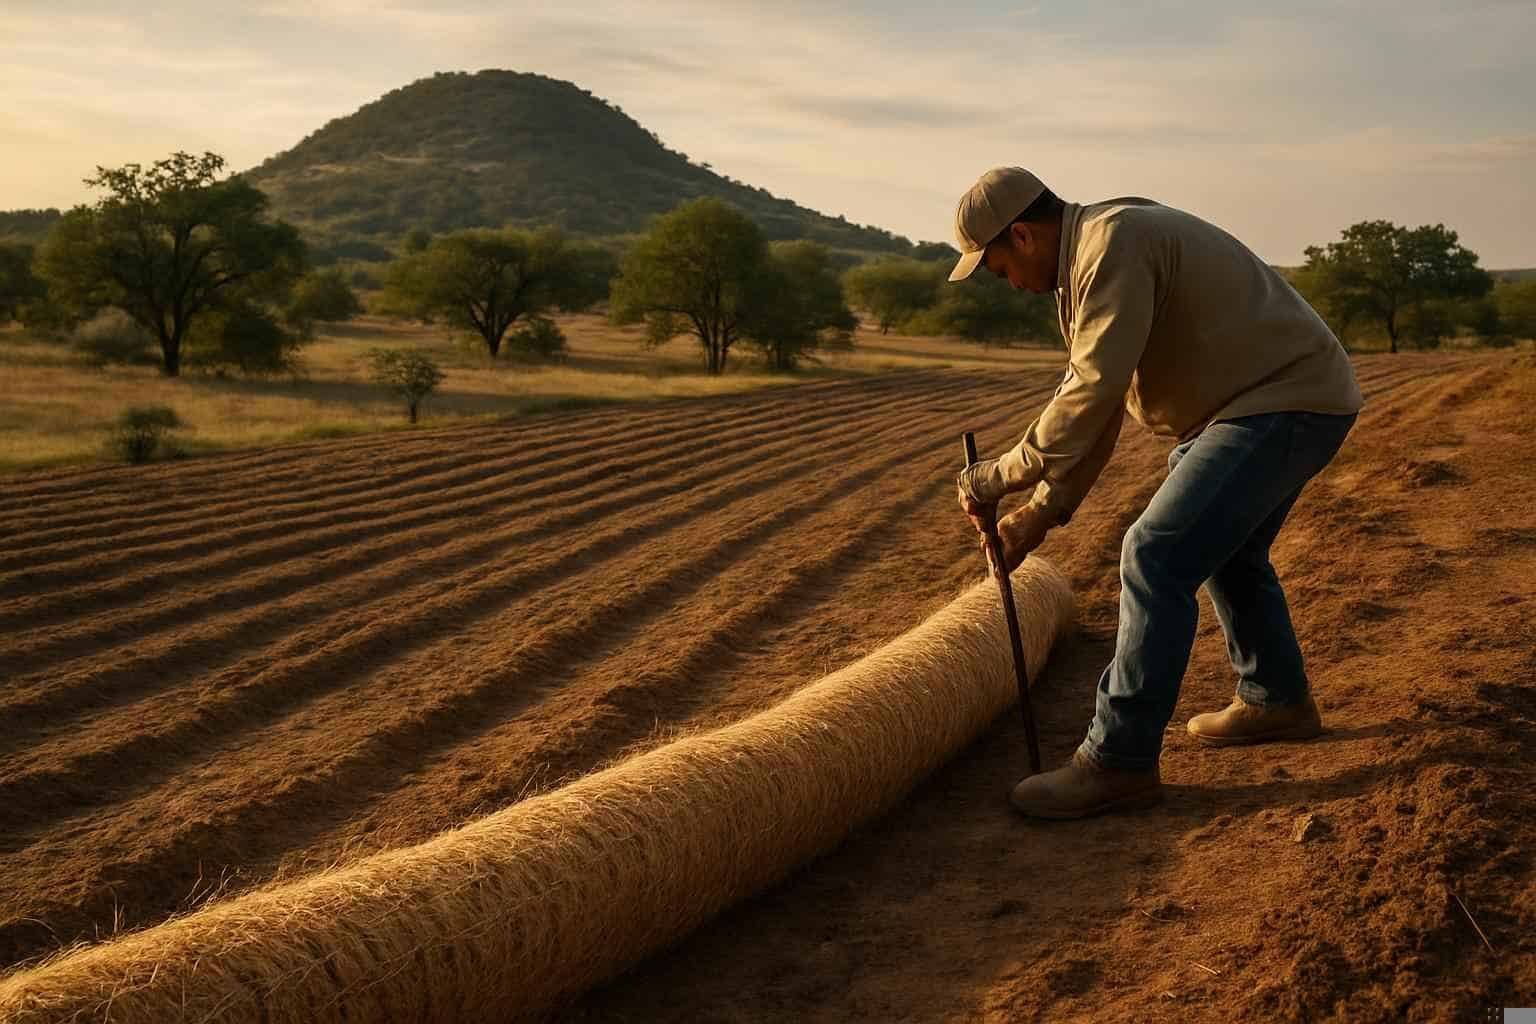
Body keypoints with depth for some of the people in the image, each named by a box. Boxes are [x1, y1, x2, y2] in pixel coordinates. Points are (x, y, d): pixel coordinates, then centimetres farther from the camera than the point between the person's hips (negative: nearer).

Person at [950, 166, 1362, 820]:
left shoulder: (1112, 244, -21)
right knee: (1226, 548, 26)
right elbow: (1096, 401, 14)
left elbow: (1090, 397, -27)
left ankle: (1120, 763, -8)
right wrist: (1044, 510, 10)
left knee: (1157, 557, -14)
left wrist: (1001, 476, -19)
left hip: (1284, 405, -11)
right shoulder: (1093, 258, 12)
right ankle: (1276, 700, 44)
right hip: (1290, 396, 11)